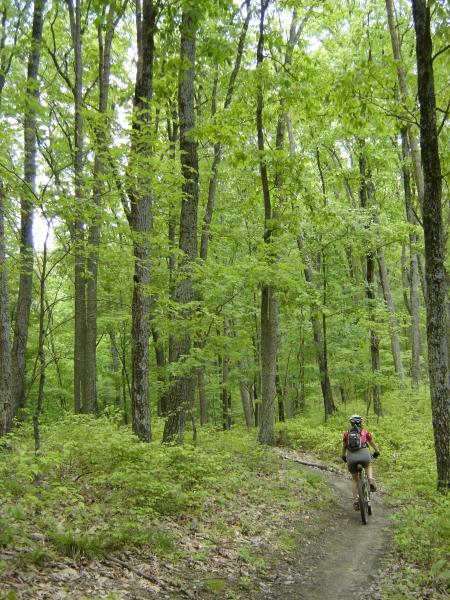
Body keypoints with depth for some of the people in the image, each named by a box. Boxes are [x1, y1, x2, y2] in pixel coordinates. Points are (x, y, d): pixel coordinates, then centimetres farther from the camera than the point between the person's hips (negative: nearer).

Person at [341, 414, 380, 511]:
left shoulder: (346, 433, 22)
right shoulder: (365, 432, 19)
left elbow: (344, 447, 34)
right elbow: (373, 444, 32)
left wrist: (344, 457, 53)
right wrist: (377, 452, 52)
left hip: (351, 457, 1)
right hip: (364, 455, -1)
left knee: (354, 479, 25)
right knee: (368, 466, 36)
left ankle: (355, 501, 14)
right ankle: (370, 480, 10)